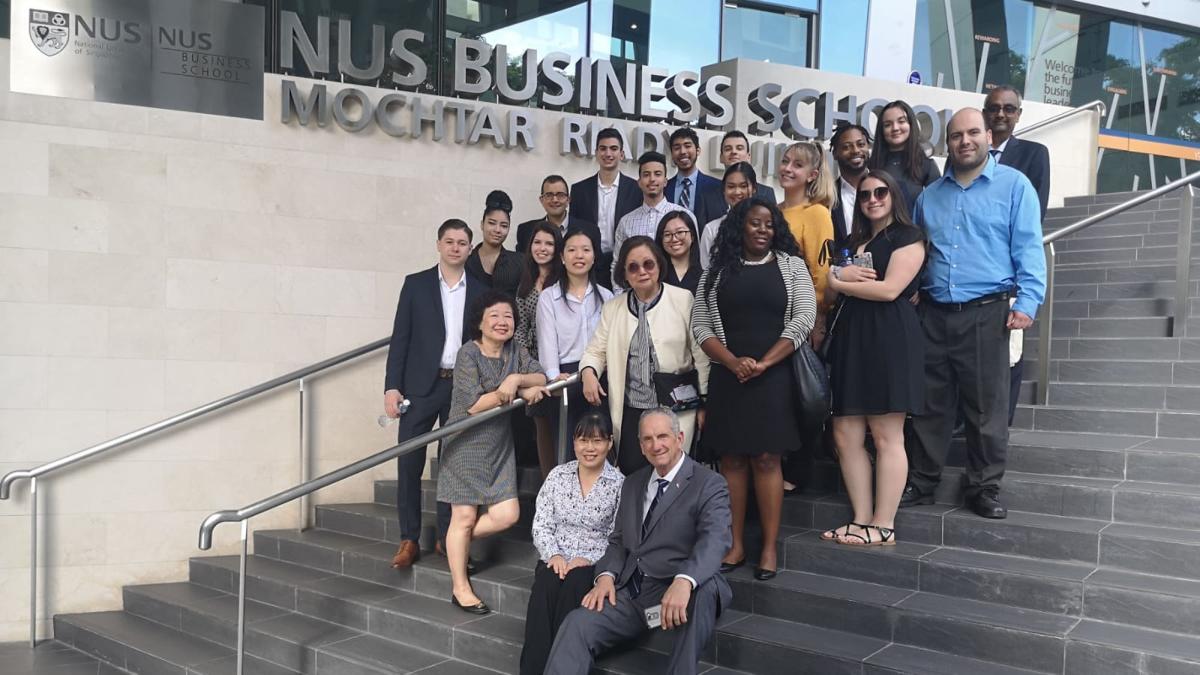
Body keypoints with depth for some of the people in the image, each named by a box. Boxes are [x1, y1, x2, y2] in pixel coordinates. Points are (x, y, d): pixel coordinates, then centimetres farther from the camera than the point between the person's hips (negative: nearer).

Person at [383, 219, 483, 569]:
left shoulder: (480, 291, 7)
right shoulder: (416, 284, 3)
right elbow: (400, 338, 1)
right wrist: (392, 387, -7)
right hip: (421, 385, -1)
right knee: (409, 464, -3)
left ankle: (447, 537, 16)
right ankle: (409, 540, 4)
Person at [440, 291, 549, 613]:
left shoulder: (515, 351, 6)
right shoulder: (468, 354, -13)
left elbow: (541, 378, -4)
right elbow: (474, 403, -21)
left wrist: (516, 379, -23)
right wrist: (521, 392, -17)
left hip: (499, 445, 6)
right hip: (467, 444, -6)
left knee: (507, 515, 0)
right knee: (465, 517, 0)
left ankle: (457, 544, 27)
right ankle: (460, 589, 12)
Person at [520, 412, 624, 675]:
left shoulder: (619, 484, -1)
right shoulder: (557, 476, 8)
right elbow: (541, 525, 6)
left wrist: (588, 559, -15)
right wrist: (553, 555, -11)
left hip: (594, 564, -2)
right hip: (555, 559, 2)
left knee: (573, 587, -33)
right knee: (544, 586, -30)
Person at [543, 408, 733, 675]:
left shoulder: (709, 484, -2)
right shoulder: (632, 484, 20)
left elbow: (714, 540, -19)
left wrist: (684, 581, -40)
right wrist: (607, 575, -3)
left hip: (676, 592, -5)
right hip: (629, 591, 5)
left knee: (704, 588, -37)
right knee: (577, 624, -19)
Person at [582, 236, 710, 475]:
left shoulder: (684, 300, -1)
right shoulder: (613, 307, 11)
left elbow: (701, 353, 0)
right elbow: (596, 350, 12)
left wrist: (704, 401, -1)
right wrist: (589, 371, -11)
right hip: (630, 409, 3)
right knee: (629, 472, -1)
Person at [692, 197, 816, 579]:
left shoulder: (791, 265, 4)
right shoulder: (717, 270, 8)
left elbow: (803, 319, -5)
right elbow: (700, 325, 3)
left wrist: (763, 364, -12)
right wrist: (733, 362, -12)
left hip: (774, 377, -2)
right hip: (727, 376, 2)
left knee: (767, 459, -2)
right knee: (732, 459, 3)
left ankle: (769, 547, 3)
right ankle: (735, 545, 9)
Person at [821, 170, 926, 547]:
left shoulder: (907, 238, 1)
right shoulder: (855, 241, 24)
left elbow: (890, 289, -12)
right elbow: (832, 283, 21)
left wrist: (840, 283, -2)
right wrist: (841, 273, -2)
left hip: (889, 339, -8)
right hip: (851, 338, 8)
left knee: (886, 437, -6)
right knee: (845, 436, 2)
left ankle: (883, 527, -4)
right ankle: (862, 520, 8)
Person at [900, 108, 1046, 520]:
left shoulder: (1014, 186, 2)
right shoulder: (929, 195, 16)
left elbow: (1028, 248, -5)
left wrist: (1027, 302, -14)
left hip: (986, 313, -4)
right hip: (933, 313, 4)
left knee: (987, 408, 0)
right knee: (929, 405, 8)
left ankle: (984, 489, 10)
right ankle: (921, 483, 17)